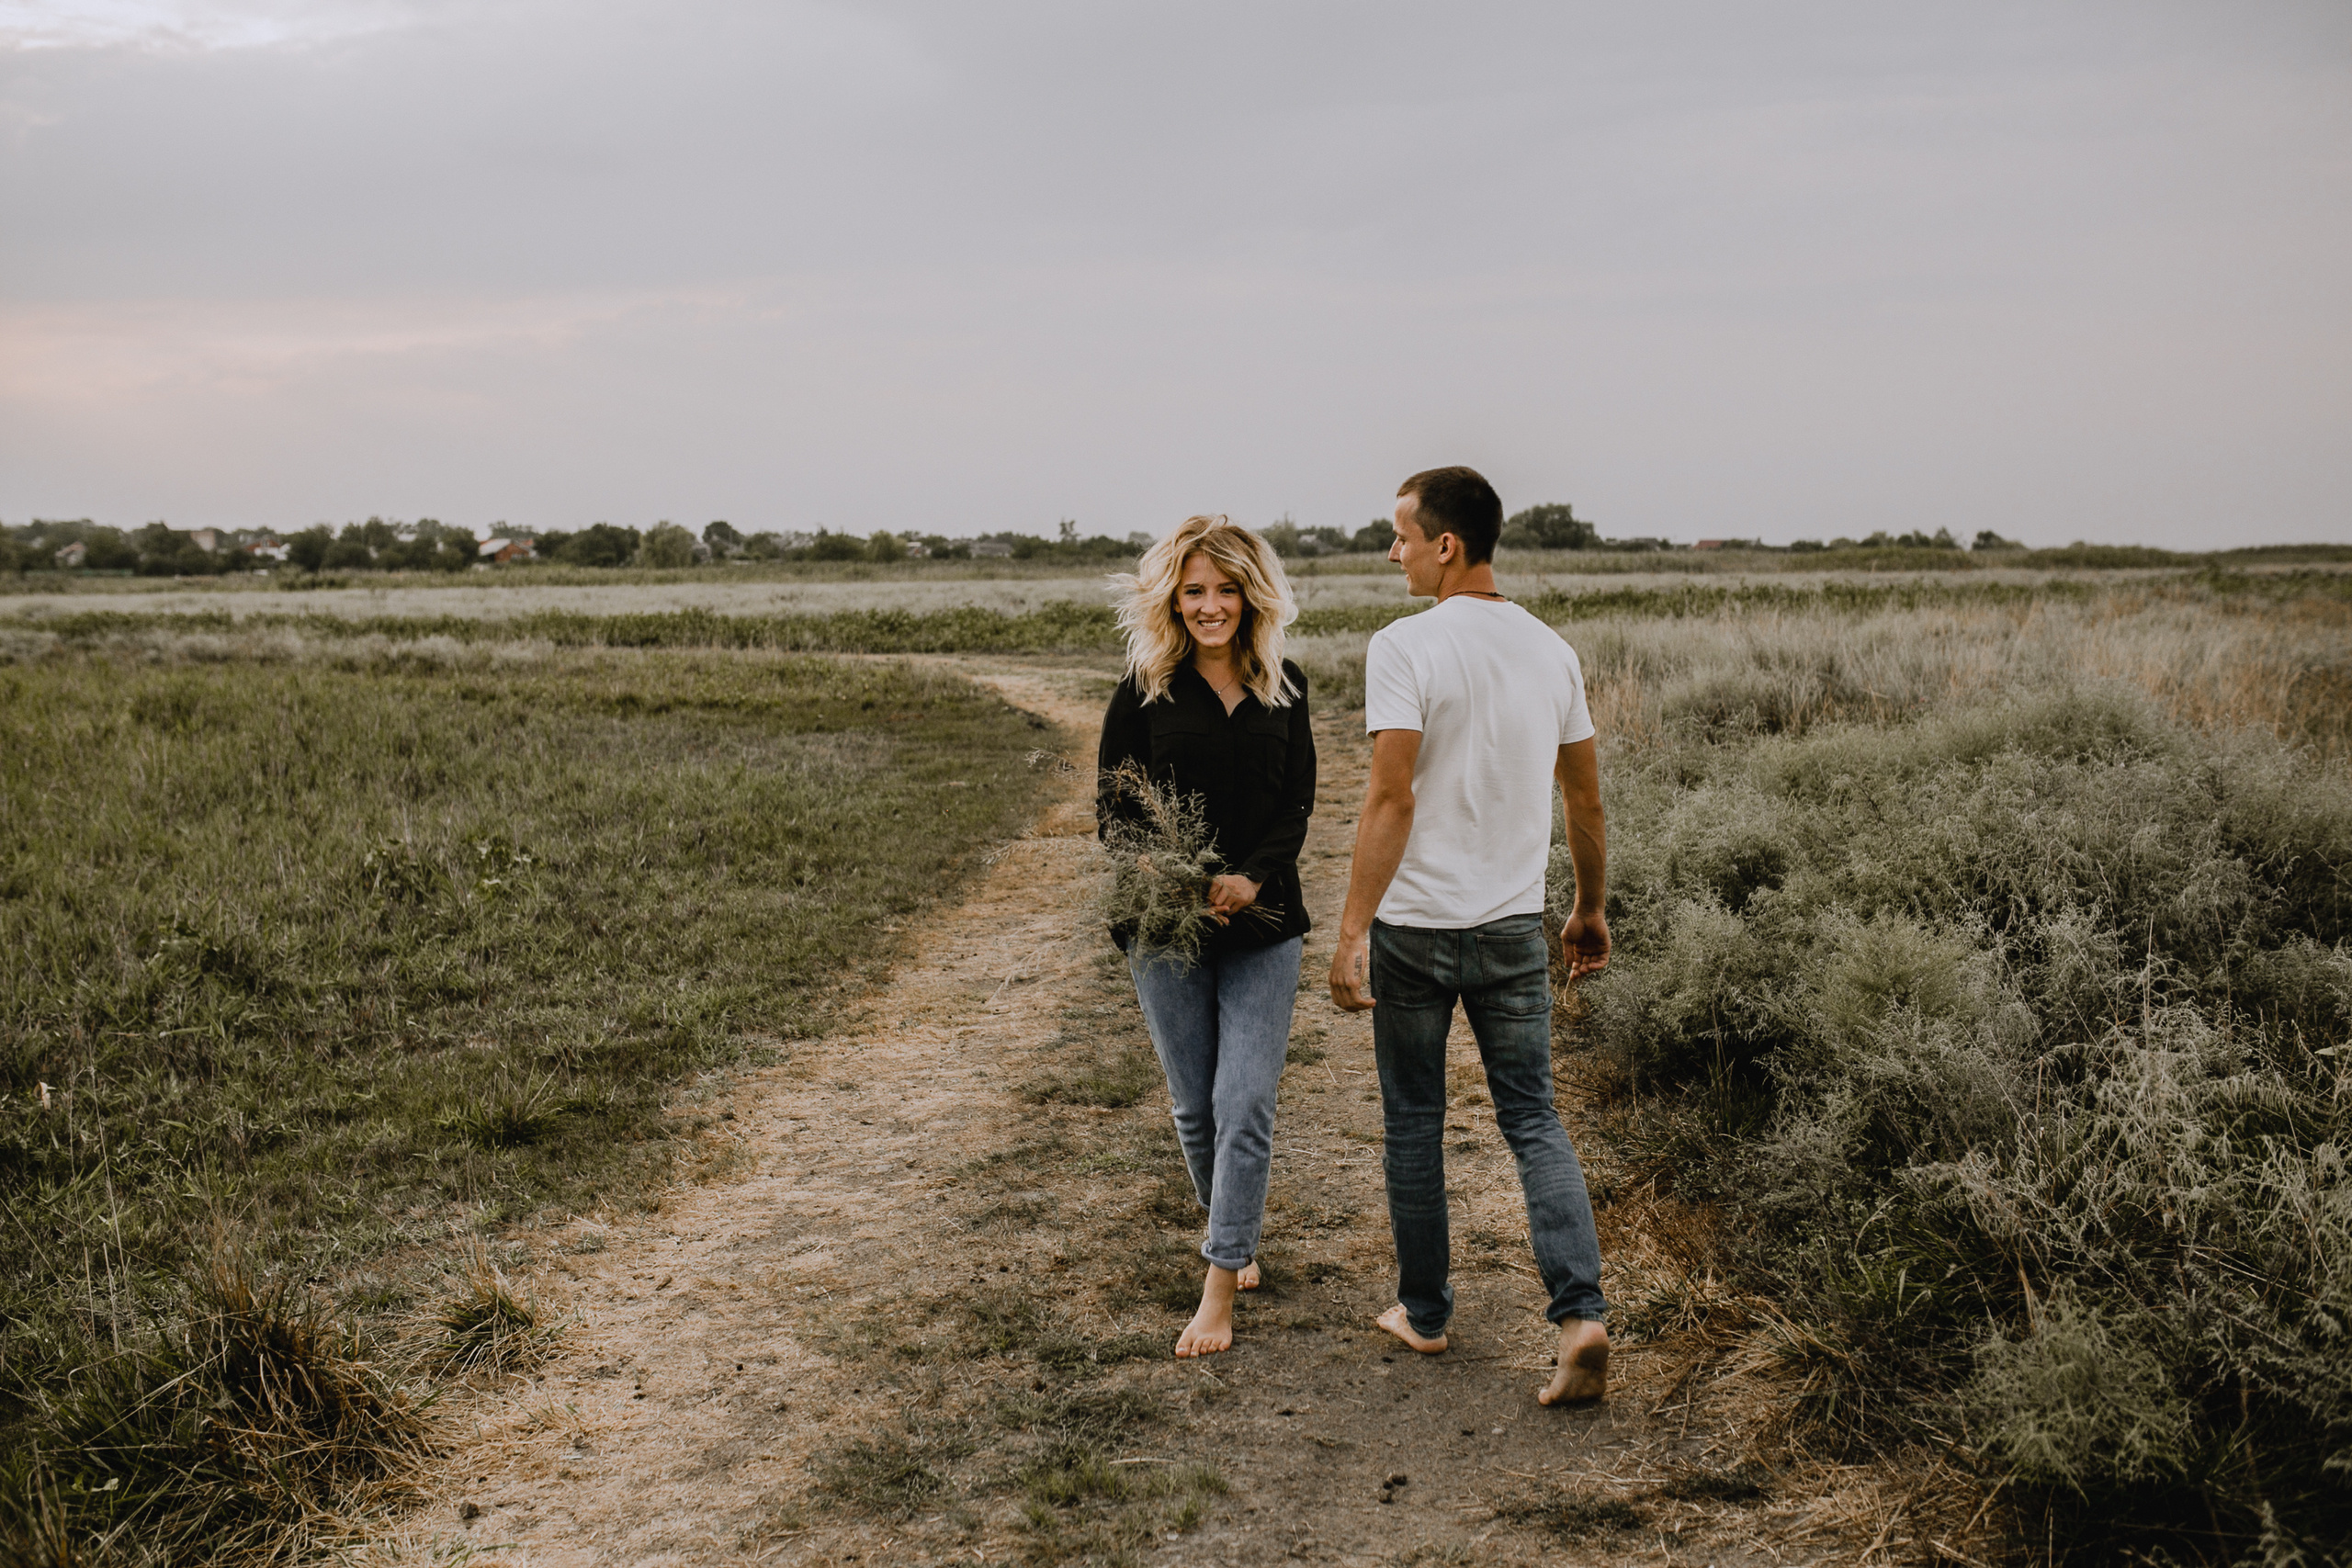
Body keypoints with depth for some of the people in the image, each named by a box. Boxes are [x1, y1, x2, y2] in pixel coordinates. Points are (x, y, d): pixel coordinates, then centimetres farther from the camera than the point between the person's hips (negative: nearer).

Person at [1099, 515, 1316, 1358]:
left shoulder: (1283, 687, 4)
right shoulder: (1144, 689, -1)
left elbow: (1297, 803, 3)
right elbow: (1112, 806, -1)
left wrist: (1251, 878, -15)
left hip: (1262, 923, 0)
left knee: (1245, 1104, -7)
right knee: (1196, 1106, 9)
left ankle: (1221, 1288, 0)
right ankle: (1234, 1236, 35)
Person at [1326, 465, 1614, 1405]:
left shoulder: (1404, 648, -13)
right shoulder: (1551, 651, 5)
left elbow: (1391, 801, -19)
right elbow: (1585, 800, 12)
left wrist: (1352, 932, -18)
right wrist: (1592, 911, 23)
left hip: (1415, 927, -4)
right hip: (1515, 928, 4)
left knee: (1414, 1123, 11)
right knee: (1534, 1122, 9)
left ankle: (1424, 1312, 23)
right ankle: (1580, 1316, -4)